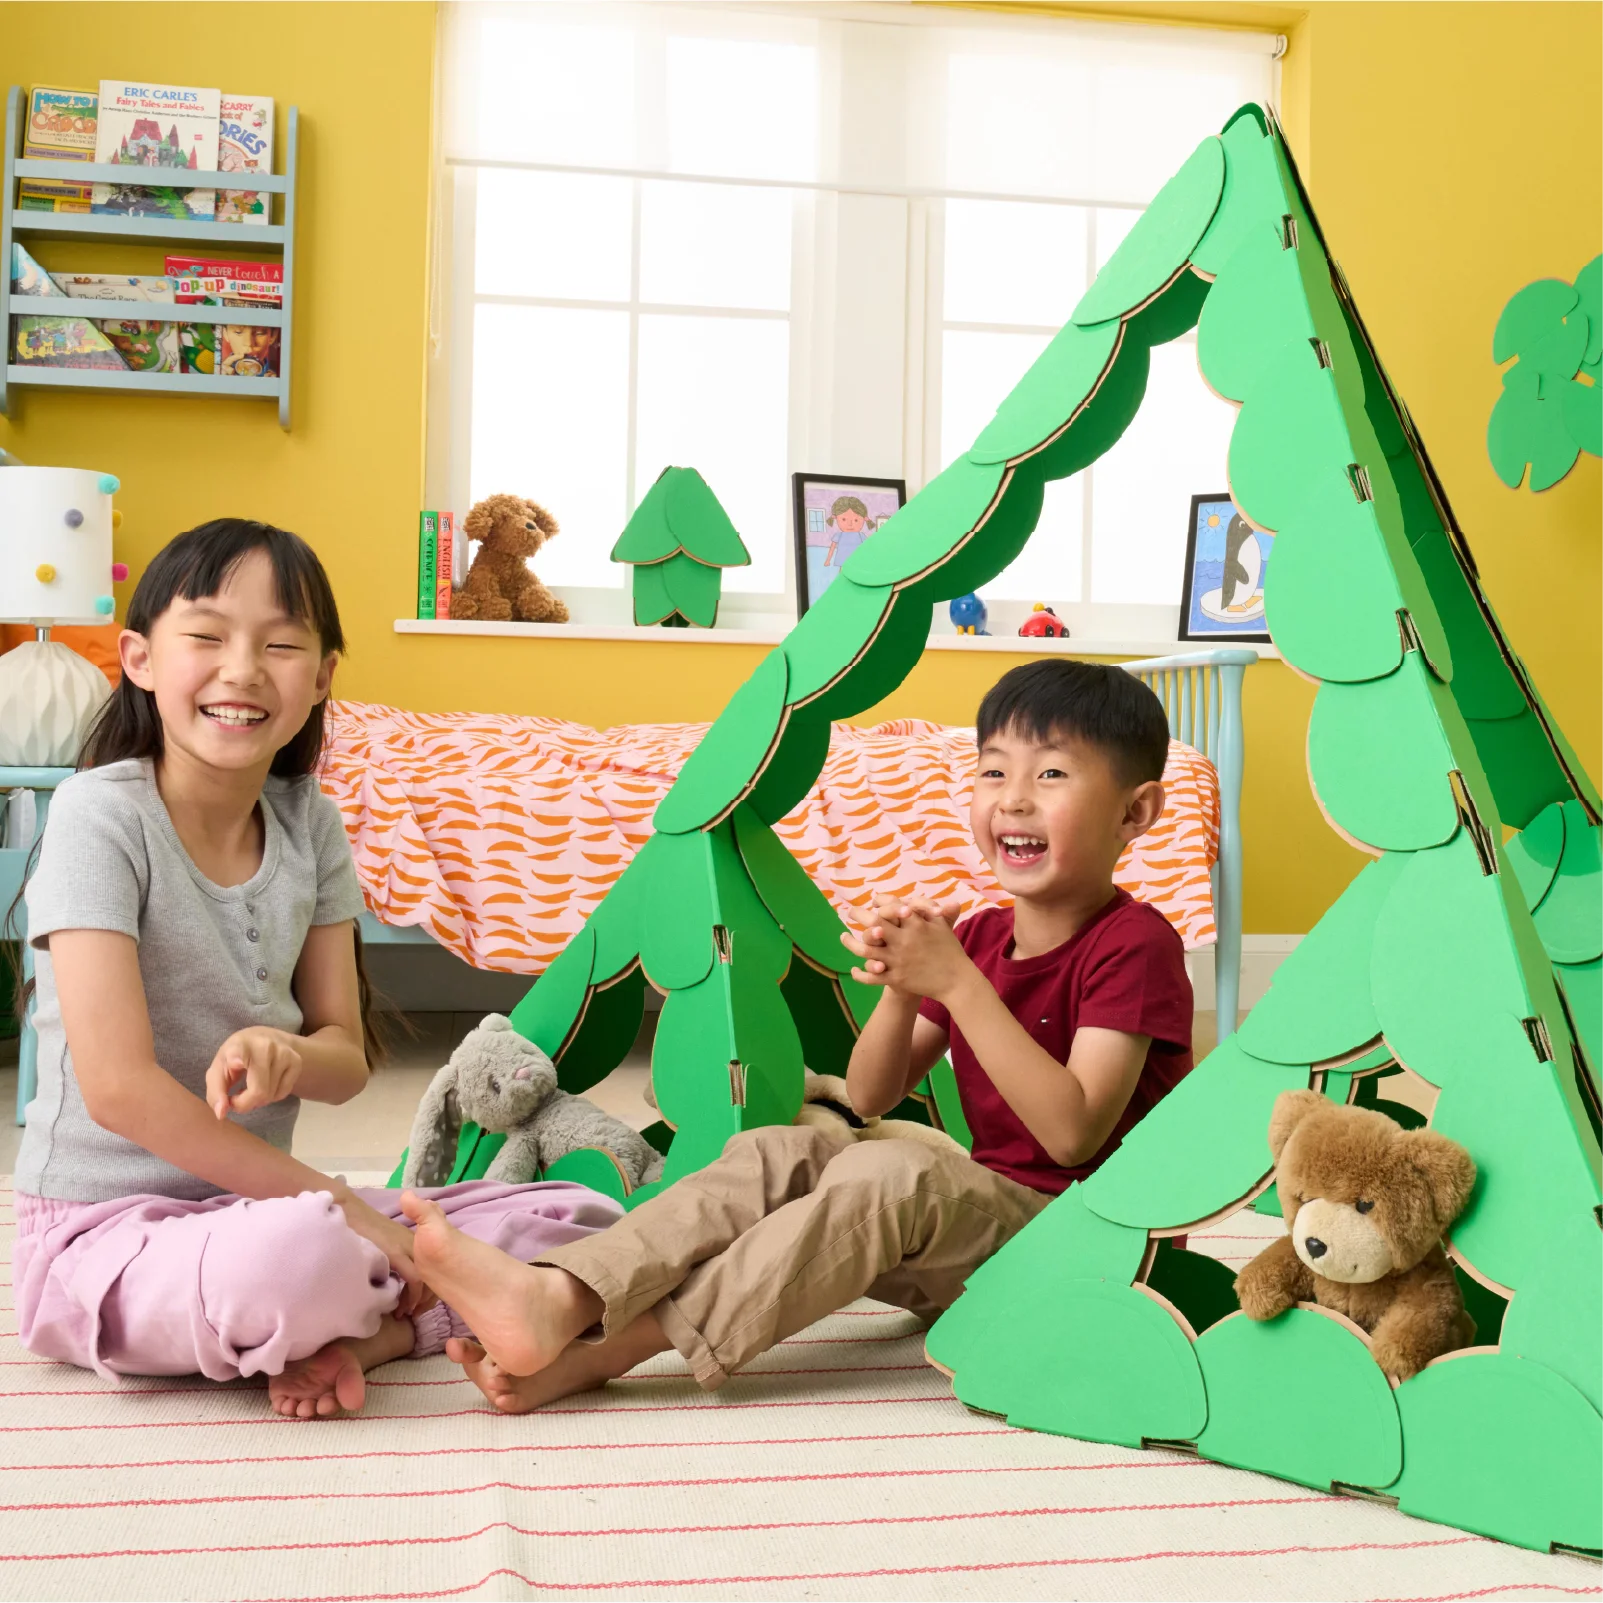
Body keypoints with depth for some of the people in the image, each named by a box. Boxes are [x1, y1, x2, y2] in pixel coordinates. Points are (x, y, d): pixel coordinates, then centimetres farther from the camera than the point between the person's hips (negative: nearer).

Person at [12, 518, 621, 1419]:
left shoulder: (308, 822, 4)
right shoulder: (102, 814, -14)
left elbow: (347, 1058, 5)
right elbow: (119, 1087, -21)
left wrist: (287, 1054, -21)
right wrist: (337, 1202, -18)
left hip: (252, 1203, 7)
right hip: (107, 1232, -7)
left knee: (581, 1220, -3)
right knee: (303, 1254, -41)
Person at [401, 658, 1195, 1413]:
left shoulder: (1134, 945, -10)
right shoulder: (978, 934, 14)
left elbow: (1071, 1134, -23)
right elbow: (870, 1097, 9)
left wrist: (956, 982, -24)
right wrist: (901, 990, -12)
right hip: (979, 1222, 7)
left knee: (890, 1172, -33)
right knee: (776, 1155, -13)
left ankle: (606, 1348, -36)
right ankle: (558, 1295, -33)